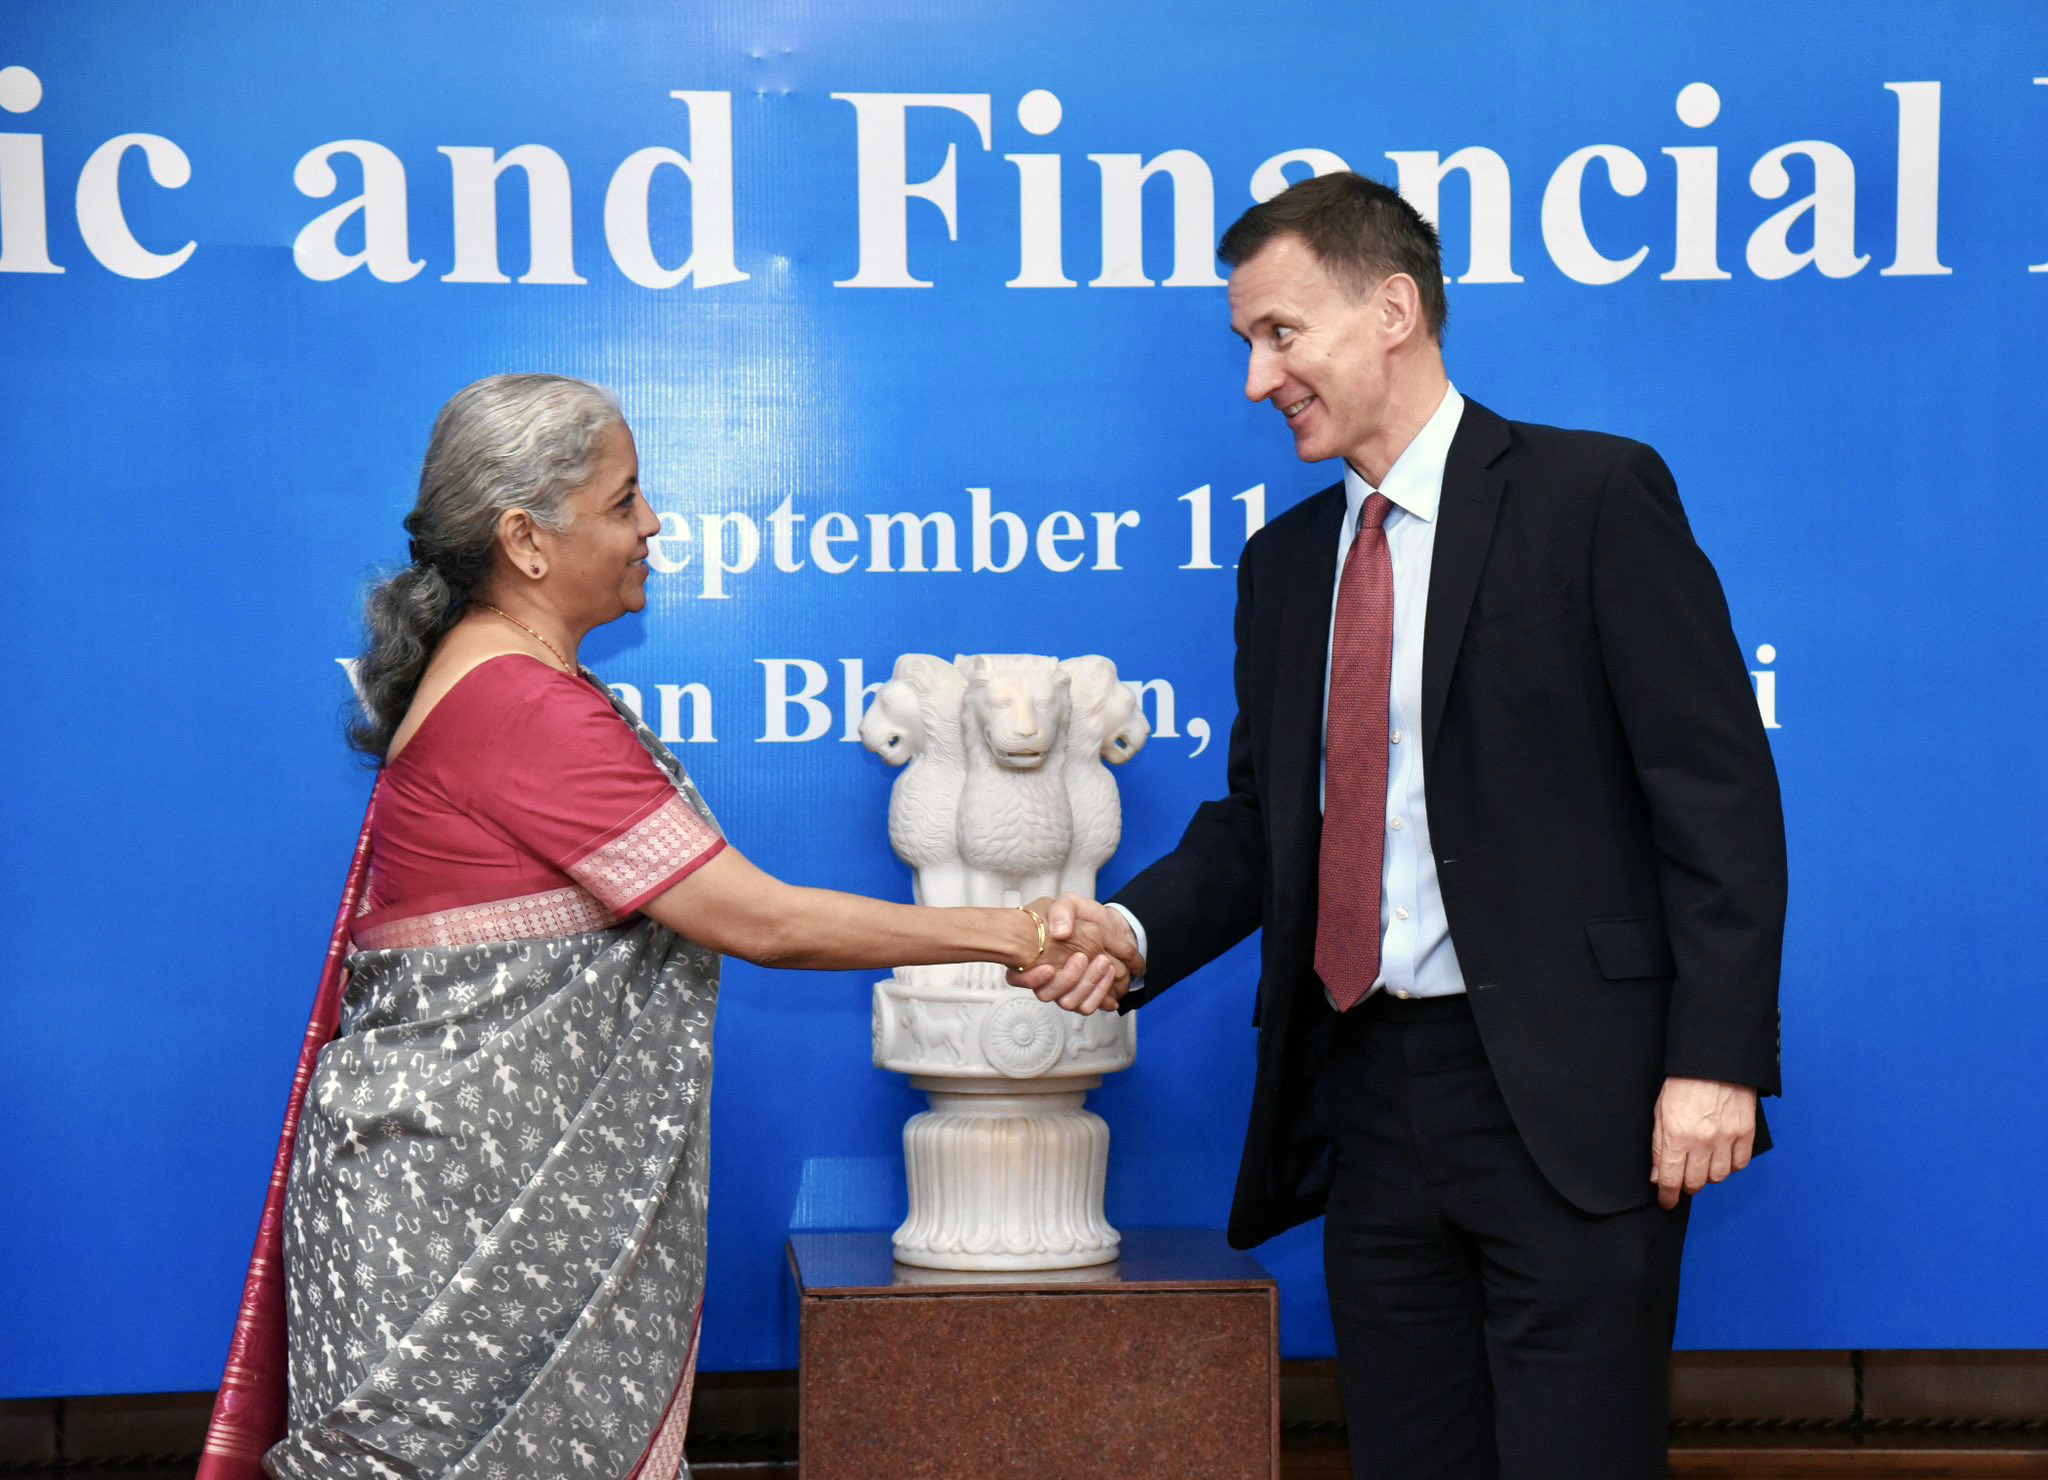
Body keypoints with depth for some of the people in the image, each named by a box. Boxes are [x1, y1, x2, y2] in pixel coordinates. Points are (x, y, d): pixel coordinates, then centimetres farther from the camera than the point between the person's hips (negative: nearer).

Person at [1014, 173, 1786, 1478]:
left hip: (1566, 1091, -6)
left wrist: (1714, 1056, -15)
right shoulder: (1287, 559, 15)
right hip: (1375, 1092, 6)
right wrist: (1132, 931, -3)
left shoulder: (1594, 496, -4)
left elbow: (1717, 786, -8)